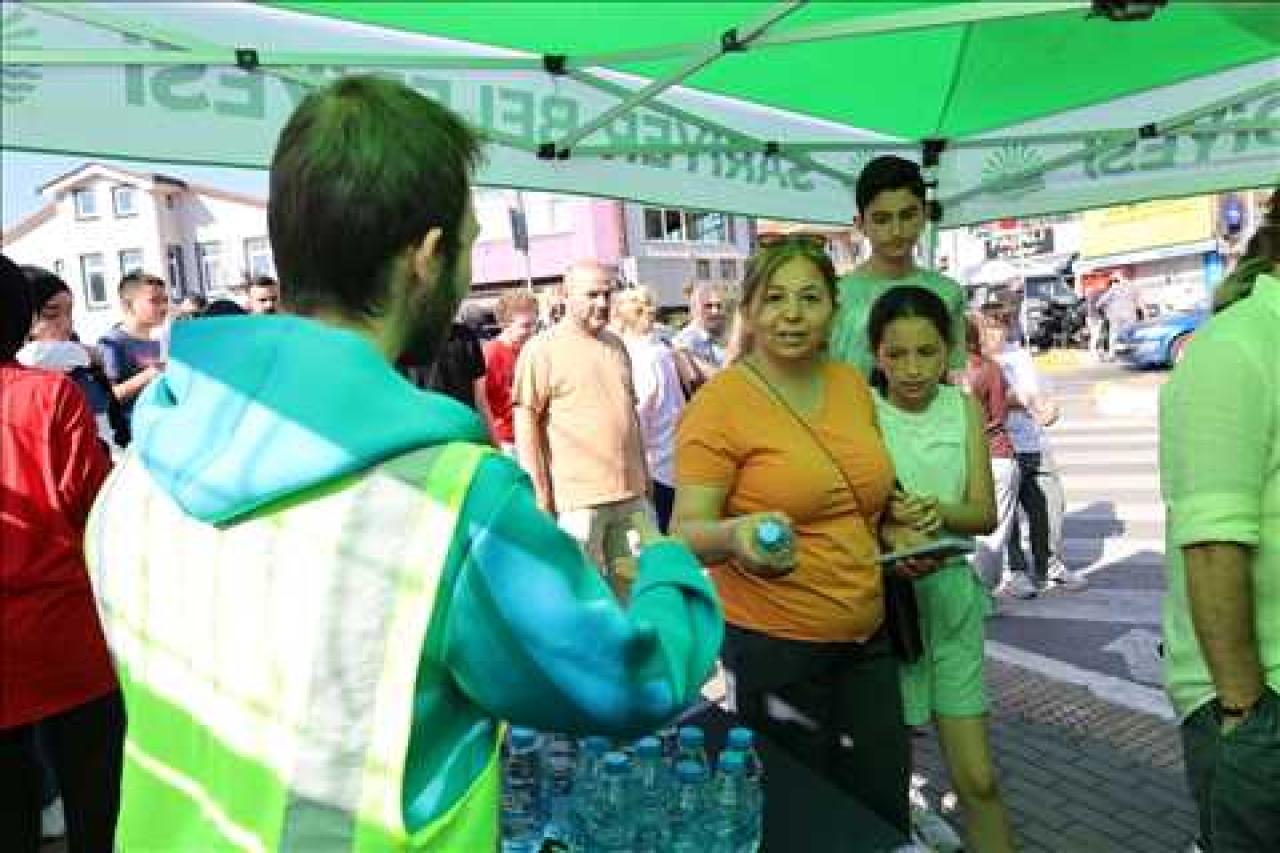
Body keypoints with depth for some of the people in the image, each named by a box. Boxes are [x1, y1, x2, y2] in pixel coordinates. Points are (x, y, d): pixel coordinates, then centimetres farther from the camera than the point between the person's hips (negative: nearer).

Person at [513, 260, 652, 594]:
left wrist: (643, 471, 21)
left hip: (631, 491, 6)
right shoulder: (542, 348, -8)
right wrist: (539, 490, -14)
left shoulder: (616, 344, 13)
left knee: (629, 586, 16)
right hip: (578, 495, -6)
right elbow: (526, 421, -11)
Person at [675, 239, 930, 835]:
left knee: (885, 806, 17)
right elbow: (686, 534, -17)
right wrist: (734, 534, -37)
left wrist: (895, 535, 1)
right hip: (776, 648, -5)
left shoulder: (853, 384, 4)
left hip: (868, 636, 6)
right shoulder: (720, 402, -15)